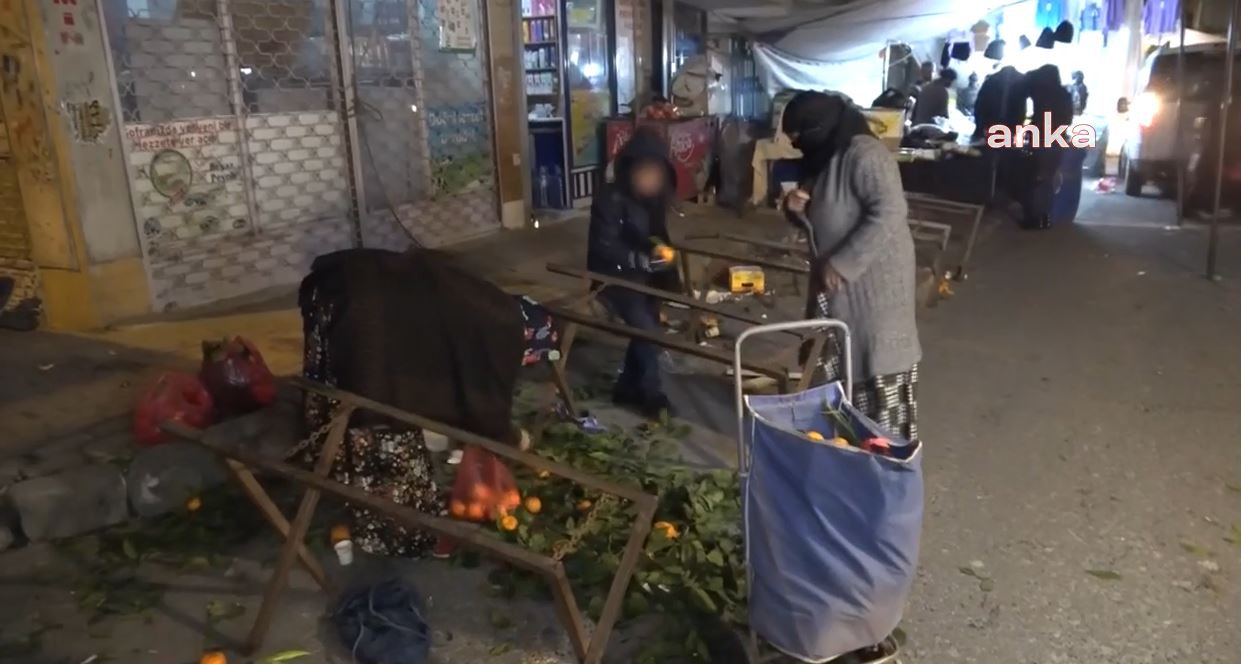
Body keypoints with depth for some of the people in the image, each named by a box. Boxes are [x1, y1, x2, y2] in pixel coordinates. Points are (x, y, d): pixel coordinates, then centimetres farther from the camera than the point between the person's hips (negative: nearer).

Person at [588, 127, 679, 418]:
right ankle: (652, 395, 8)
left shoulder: (654, 197, -2)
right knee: (646, 331, -10)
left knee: (647, 330, 11)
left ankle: (627, 387, 30)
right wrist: (642, 260, -35)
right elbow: (604, 247, -26)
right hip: (614, 277, -7)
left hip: (644, 276, 7)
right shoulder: (610, 199, -24)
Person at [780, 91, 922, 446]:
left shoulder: (864, 154, -20)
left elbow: (890, 213, -29)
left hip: (874, 277, -9)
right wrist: (797, 208, -6)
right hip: (834, 276, 9)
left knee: (878, 362, 0)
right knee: (836, 360, 17)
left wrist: (842, 262, -28)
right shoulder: (821, 158, 9)